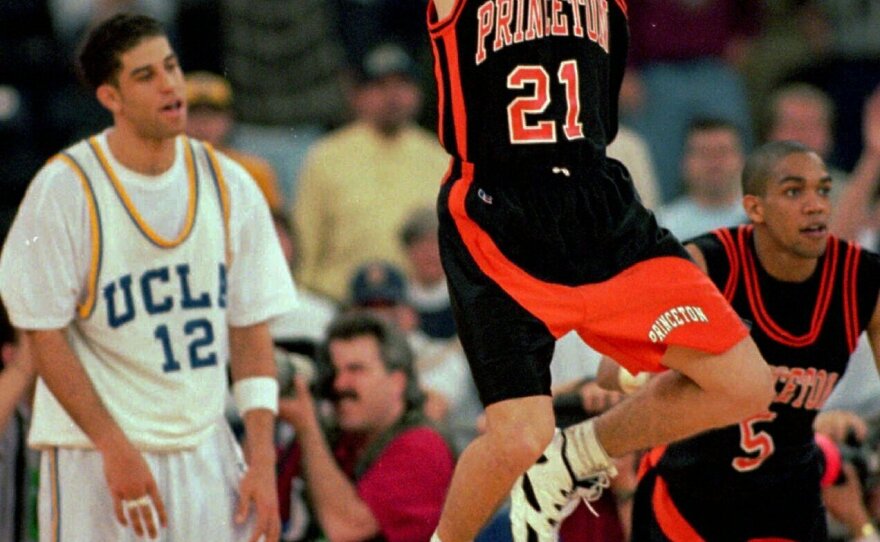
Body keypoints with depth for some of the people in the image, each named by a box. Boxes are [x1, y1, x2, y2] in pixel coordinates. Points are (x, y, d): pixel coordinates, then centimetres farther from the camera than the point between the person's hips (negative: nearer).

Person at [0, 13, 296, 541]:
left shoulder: (229, 186, 4)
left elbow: (251, 333, 8)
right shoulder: (64, 190, -9)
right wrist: (115, 449, -13)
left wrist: (262, 462, 0)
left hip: (206, 452, 4)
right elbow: (45, 337, -7)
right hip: (95, 457, -4)